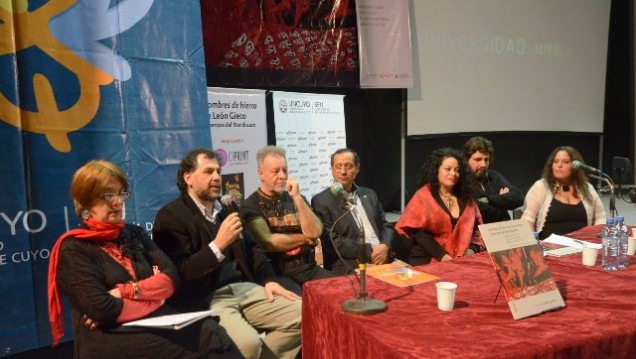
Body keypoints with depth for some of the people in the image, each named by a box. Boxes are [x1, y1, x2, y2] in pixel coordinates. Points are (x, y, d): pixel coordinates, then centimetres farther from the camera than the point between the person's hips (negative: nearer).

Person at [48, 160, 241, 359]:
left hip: (156, 322, 5)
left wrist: (129, 291, -10)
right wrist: (153, 300, -2)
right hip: (110, 338, -5)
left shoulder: (134, 233, 15)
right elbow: (103, 310, -14)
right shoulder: (73, 249, -3)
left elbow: (171, 277, 3)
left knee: (211, 333, -26)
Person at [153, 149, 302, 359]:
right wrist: (218, 245, -22)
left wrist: (268, 279, 6)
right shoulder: (171, 215, -4)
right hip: (204, 299, -6)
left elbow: (251, 248, 23)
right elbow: (179, 273, -12)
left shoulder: (226, 209, 18)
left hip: (243, 288, 7)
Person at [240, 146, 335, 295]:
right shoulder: (251, 205, -1)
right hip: (277, 273, -5)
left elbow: (315, 233, 0)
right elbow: (268, 242, -14)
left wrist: (297, 197, -8)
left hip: (308, 267, 5)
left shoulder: (295, 199, 13)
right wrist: (305, 239, -2)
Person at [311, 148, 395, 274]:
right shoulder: (321, 201, -1)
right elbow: (331, 240, -8)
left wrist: (385, 246, -5)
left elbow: (385, 225, 16)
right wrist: (369, 251, -12)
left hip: (382, 259, 5)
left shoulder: (369, 194, 16)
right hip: (351, 268, -5)